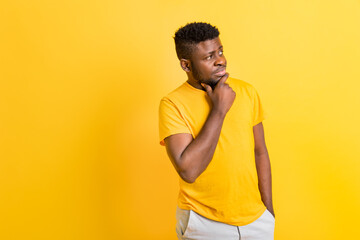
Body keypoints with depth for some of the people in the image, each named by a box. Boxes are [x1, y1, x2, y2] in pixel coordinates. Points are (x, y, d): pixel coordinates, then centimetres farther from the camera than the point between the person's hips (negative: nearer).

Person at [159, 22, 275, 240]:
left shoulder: (246, 91, -3)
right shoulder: (173, 104, -15)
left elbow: (260, 153, 4)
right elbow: (188, 171, -25)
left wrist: (269, 210, 5)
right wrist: (219, 109, -22)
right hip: (204, 222, -3)